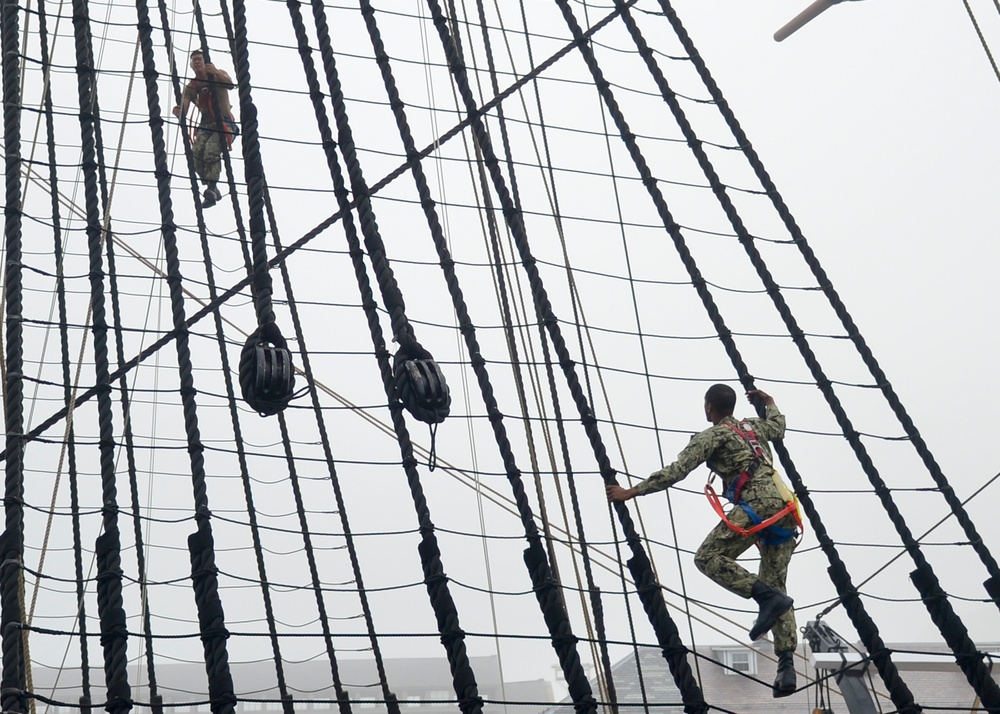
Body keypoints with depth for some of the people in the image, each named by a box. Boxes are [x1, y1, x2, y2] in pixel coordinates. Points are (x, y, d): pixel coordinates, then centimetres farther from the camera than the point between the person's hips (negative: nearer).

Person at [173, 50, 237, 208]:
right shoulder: (191, 87, 11)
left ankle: (210, 190, -31)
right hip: (206, 125, 4)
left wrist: (216, 72, -37)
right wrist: (178, 112, -26)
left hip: (225, 124, -4)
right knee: (197, 154, -20)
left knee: (211, 151, -29)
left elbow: (231, 85, -19)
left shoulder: (217, 75, 4)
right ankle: (213, 190, -6)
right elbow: (183, 113, 0)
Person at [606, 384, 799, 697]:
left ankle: (768, 597, -24)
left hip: (757, 503, -8)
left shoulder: (712, 435, 4)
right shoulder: (754, 426, 26)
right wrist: (768, 401, 66)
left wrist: (632, 491, -2)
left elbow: (675, 472, -5)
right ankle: (786, 666, -6)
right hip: (784, 506, 8)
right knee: (774, 585, 6)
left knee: (708, 557, -9)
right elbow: (778, 426, 49)